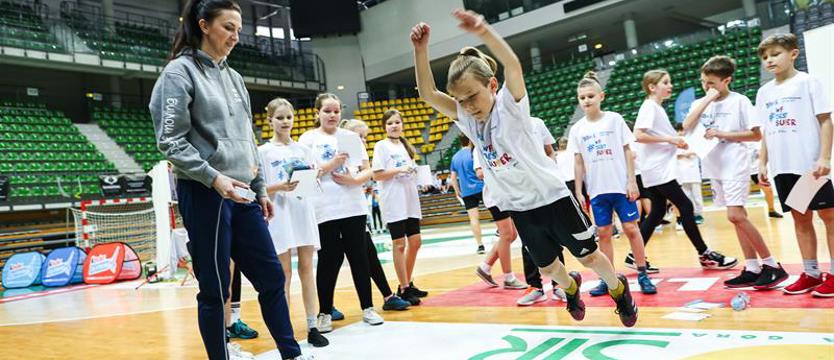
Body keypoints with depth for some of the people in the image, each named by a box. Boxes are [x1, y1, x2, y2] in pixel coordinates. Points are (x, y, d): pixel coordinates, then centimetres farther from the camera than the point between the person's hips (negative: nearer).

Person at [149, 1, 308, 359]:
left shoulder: (234, 77, 16)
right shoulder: (180, 71, -4)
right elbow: (170, 141, -11)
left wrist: (260, 189, 17)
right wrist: (214, 177, -21)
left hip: (242, 195, 7)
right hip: (204, 196, -7)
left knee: (271, 277, 9)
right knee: (215, 290, 1)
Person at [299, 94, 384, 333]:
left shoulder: (351, 137, 12)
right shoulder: (308, 139, 4)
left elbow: (367, 171, 9)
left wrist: (354, 180, -11)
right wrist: (332, 164, -17)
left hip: (354, 207, 3)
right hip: (324, 210, -2)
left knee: (359, 257, 6)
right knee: (329, 260, 1)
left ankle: (368, 308, 17)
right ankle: (325, 313, 14)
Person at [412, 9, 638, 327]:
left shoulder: (510, 105, -17)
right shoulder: (466, 119, -4)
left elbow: (513, 65, -37)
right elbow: (428, 94, -15)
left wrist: (484, 32, -54)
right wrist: (420, 50, -29)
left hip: (552, 196, -5)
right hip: (518, 208, 5)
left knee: (588, 256, 10)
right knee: (547, 267, 18)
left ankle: (619, 291, 38)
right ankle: (571, 288, 51)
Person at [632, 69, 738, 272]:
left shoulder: (658, 108, 19)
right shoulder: (649, 106, -10)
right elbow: (638, 135, -21)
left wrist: (677, 143, 8)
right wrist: (669, 139, -19)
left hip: (657, 171, 10)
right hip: (658, 170, -10)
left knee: (657, 213, 9)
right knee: (686, 207, -6)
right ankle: (705, 255, 1)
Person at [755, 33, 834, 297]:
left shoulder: (807, 82, -2)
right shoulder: (764, 92, 12)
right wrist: (762, 163, 9)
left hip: (811, 164, -5)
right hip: (783, 167, 5)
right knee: (800, 218, 10)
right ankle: (811, 273, 18)